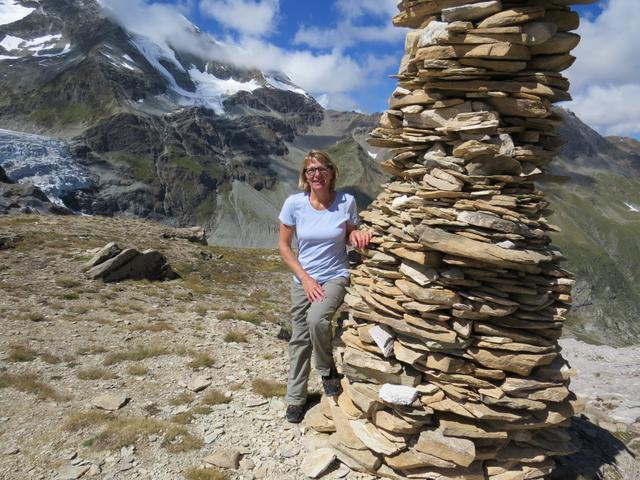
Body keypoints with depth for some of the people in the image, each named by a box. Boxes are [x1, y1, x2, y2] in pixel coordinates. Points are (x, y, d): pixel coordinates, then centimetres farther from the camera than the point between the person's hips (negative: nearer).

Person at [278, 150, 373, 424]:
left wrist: (357, 236, -18)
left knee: (316, 319, -31)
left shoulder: (346, 202, -10)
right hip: (303, 280, 2)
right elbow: (284, 246, -2)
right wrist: (305, 278, -11)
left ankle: (328, 370, 0)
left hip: (335, 277, -2)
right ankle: (295, 398, 32)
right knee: (299, 340, 10)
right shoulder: (294, 203, -10)